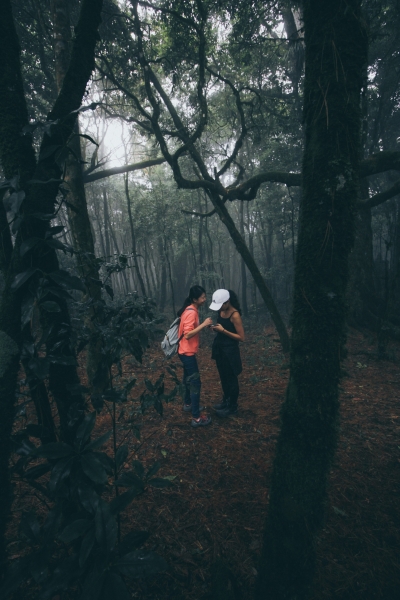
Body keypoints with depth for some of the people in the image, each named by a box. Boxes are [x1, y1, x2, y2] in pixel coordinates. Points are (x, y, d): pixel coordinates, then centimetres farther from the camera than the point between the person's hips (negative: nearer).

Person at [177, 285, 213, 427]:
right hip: (187, 352, -10)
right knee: (196, 383, -4)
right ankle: (196, 418, 5)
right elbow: (187, 335, -29)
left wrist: (204, 326, 4)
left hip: (187, 351, 10)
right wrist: (203, 324, -28)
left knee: (189, 379, 24)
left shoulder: (191, 309, 7)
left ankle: (188, 404, 42)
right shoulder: (191, 312, -23)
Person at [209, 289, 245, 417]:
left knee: (231, 378, 8)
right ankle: (226, 400, 39)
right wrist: (216, 328, -6)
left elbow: (241, 337, -21)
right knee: (223, 377, 20)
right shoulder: (221, 311, 2)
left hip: (230, 351, -8)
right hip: (220, 348, 8)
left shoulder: (235, 315, -21)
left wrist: (223, 330, -24)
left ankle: (233, 406, 24)